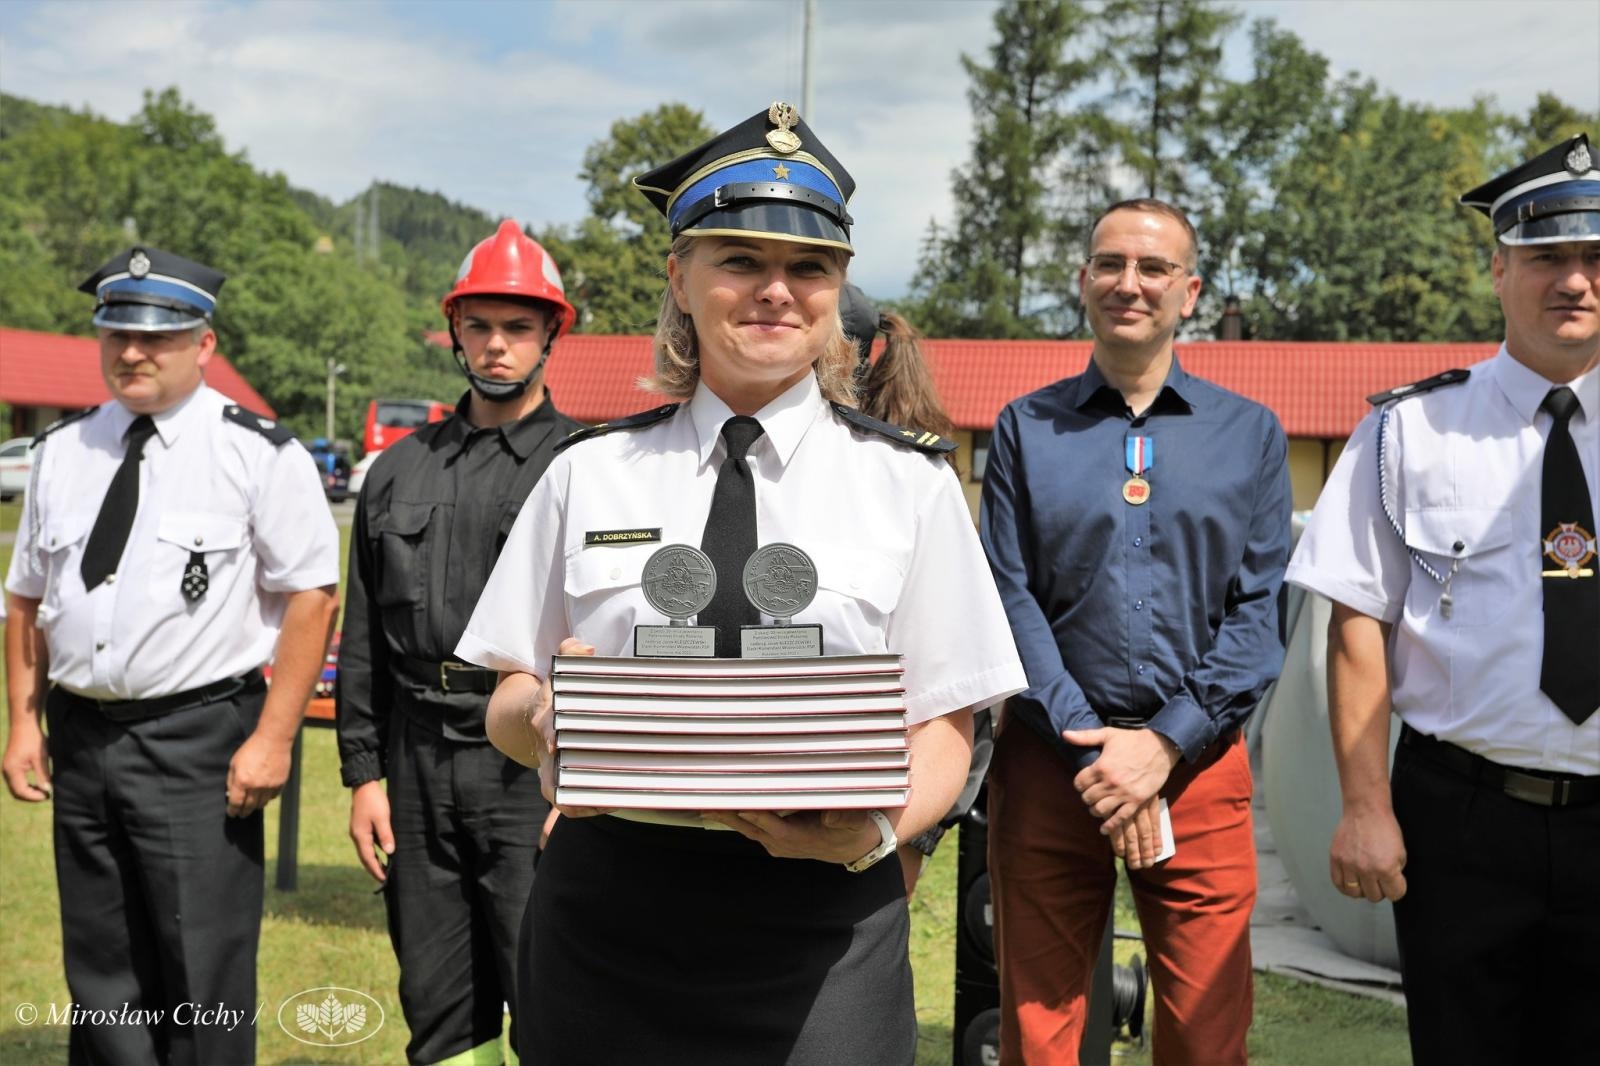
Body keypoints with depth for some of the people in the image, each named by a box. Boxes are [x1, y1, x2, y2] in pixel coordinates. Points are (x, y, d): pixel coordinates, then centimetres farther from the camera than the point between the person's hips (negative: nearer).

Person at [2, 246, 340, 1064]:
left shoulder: (259, 454, -6)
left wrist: (273, 739, -13)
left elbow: (313, 595, -9)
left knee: (201, 975, -2)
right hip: (80, 739, 6)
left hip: (198, 742, -5)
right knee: (99, 972, 15)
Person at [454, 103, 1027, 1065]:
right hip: (604, 923, 2)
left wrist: (877, 829, -18)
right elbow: (505, 712, 9)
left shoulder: (910, 482, 3)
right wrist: (541, 715, -14)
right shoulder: (589, 475, 6)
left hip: (819, 933, -1)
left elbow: (945, 725, 2)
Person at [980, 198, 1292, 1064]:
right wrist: (1095, 748, -12)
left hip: (1198, 766, 1)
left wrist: (1164, 743, -11)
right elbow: (1009, 599, -2)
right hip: (1048, 765, 0)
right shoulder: (1025, 429, 6)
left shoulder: (1251, 433, 8)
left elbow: (1260, 609, 1)